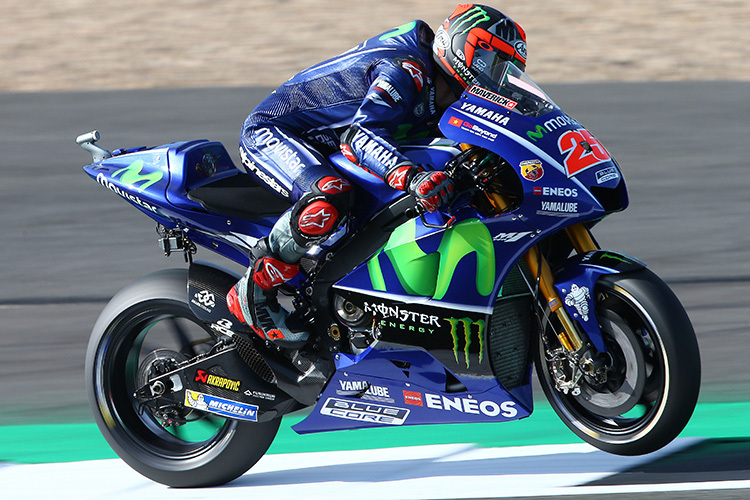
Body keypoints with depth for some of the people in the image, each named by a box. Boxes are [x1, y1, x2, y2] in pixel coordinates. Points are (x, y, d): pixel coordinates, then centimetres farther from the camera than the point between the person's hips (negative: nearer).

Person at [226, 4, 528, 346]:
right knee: (332, 197, -38)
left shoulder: (441, 101, 6)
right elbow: (365, 132, -40)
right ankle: (252, 293, -25)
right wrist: (411, 177, -57)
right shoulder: (405, 70, -26)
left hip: (323, 149, 11)